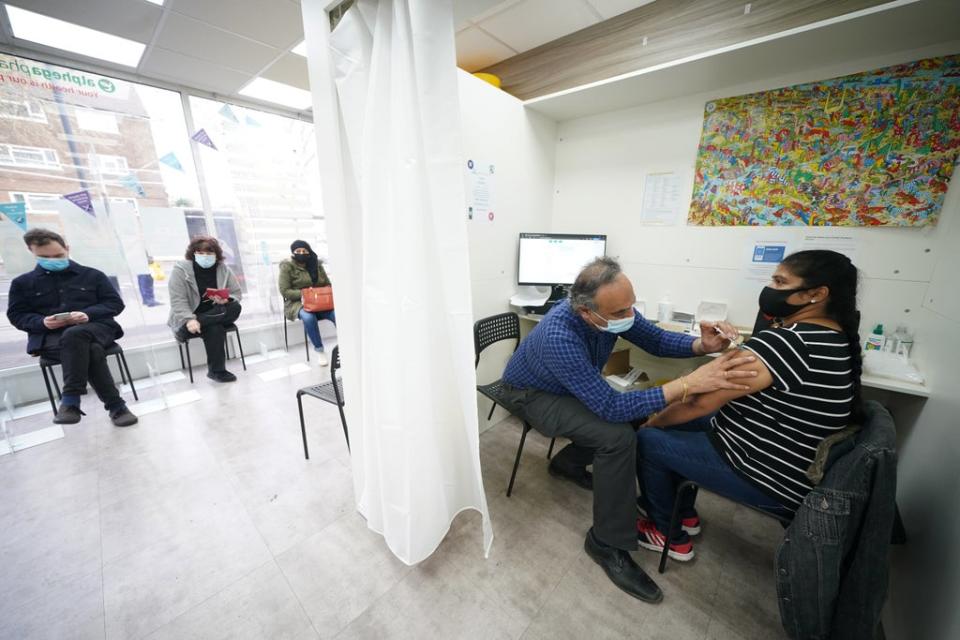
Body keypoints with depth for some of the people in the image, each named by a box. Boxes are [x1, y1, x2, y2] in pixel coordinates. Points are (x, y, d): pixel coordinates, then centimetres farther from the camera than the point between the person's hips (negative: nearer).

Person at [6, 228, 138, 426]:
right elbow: (17, 315, 12)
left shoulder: (92, 275, 14)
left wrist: (88, 314, -13)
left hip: (96, 328, 0)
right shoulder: (22, 282, 18)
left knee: (74, 336, -39)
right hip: (49, 336, 1)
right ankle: (116, 406, -34)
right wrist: (42, 322, -11)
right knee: (91, 351, -36)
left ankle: (71, 401, -29)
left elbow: (115, 303, 7)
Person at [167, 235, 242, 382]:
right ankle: (217, 370, -22)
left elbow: (237, 294, 3)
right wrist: (189, 320, -31)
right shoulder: (180, 269, -8)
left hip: (216, 314, 3)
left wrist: (226, 300, -21)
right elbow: (178, 301, -15)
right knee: (214, 328, -33)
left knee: (235, 308, -28)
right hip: (187, 319, -3)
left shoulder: (223, 269, 1)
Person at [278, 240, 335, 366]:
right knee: (308, 317, -39)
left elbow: (328, 284, 15)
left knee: (338, 314, -29)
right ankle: (319, 350, -20)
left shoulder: (316, 264, 10)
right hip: (297, 302, -3)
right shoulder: (287, 267, -1)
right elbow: (284, 291, -6)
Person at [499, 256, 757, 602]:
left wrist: (702, 346, -23)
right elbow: (610, 406, -38)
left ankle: (568, 462, 21)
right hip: (531, 394, -7)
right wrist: (688, 383, -41)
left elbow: (656, 339, -3)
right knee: (618, 437, -25)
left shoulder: (615, 310, -18)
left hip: (570, 388, 7)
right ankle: (607, 544, -2)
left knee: (636, 413, 3)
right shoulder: (559, 334, -40)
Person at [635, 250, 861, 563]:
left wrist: (654, 421, -10)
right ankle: (685, 515, 31)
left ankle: (669, 535, 21)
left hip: (770, 479, -9)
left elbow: (702, 401, -25)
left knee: (647, 440, -1)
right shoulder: (835, 338, 4)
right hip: (788, 464, 9)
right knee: (680, 421, 18)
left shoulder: (783, 341, -29)